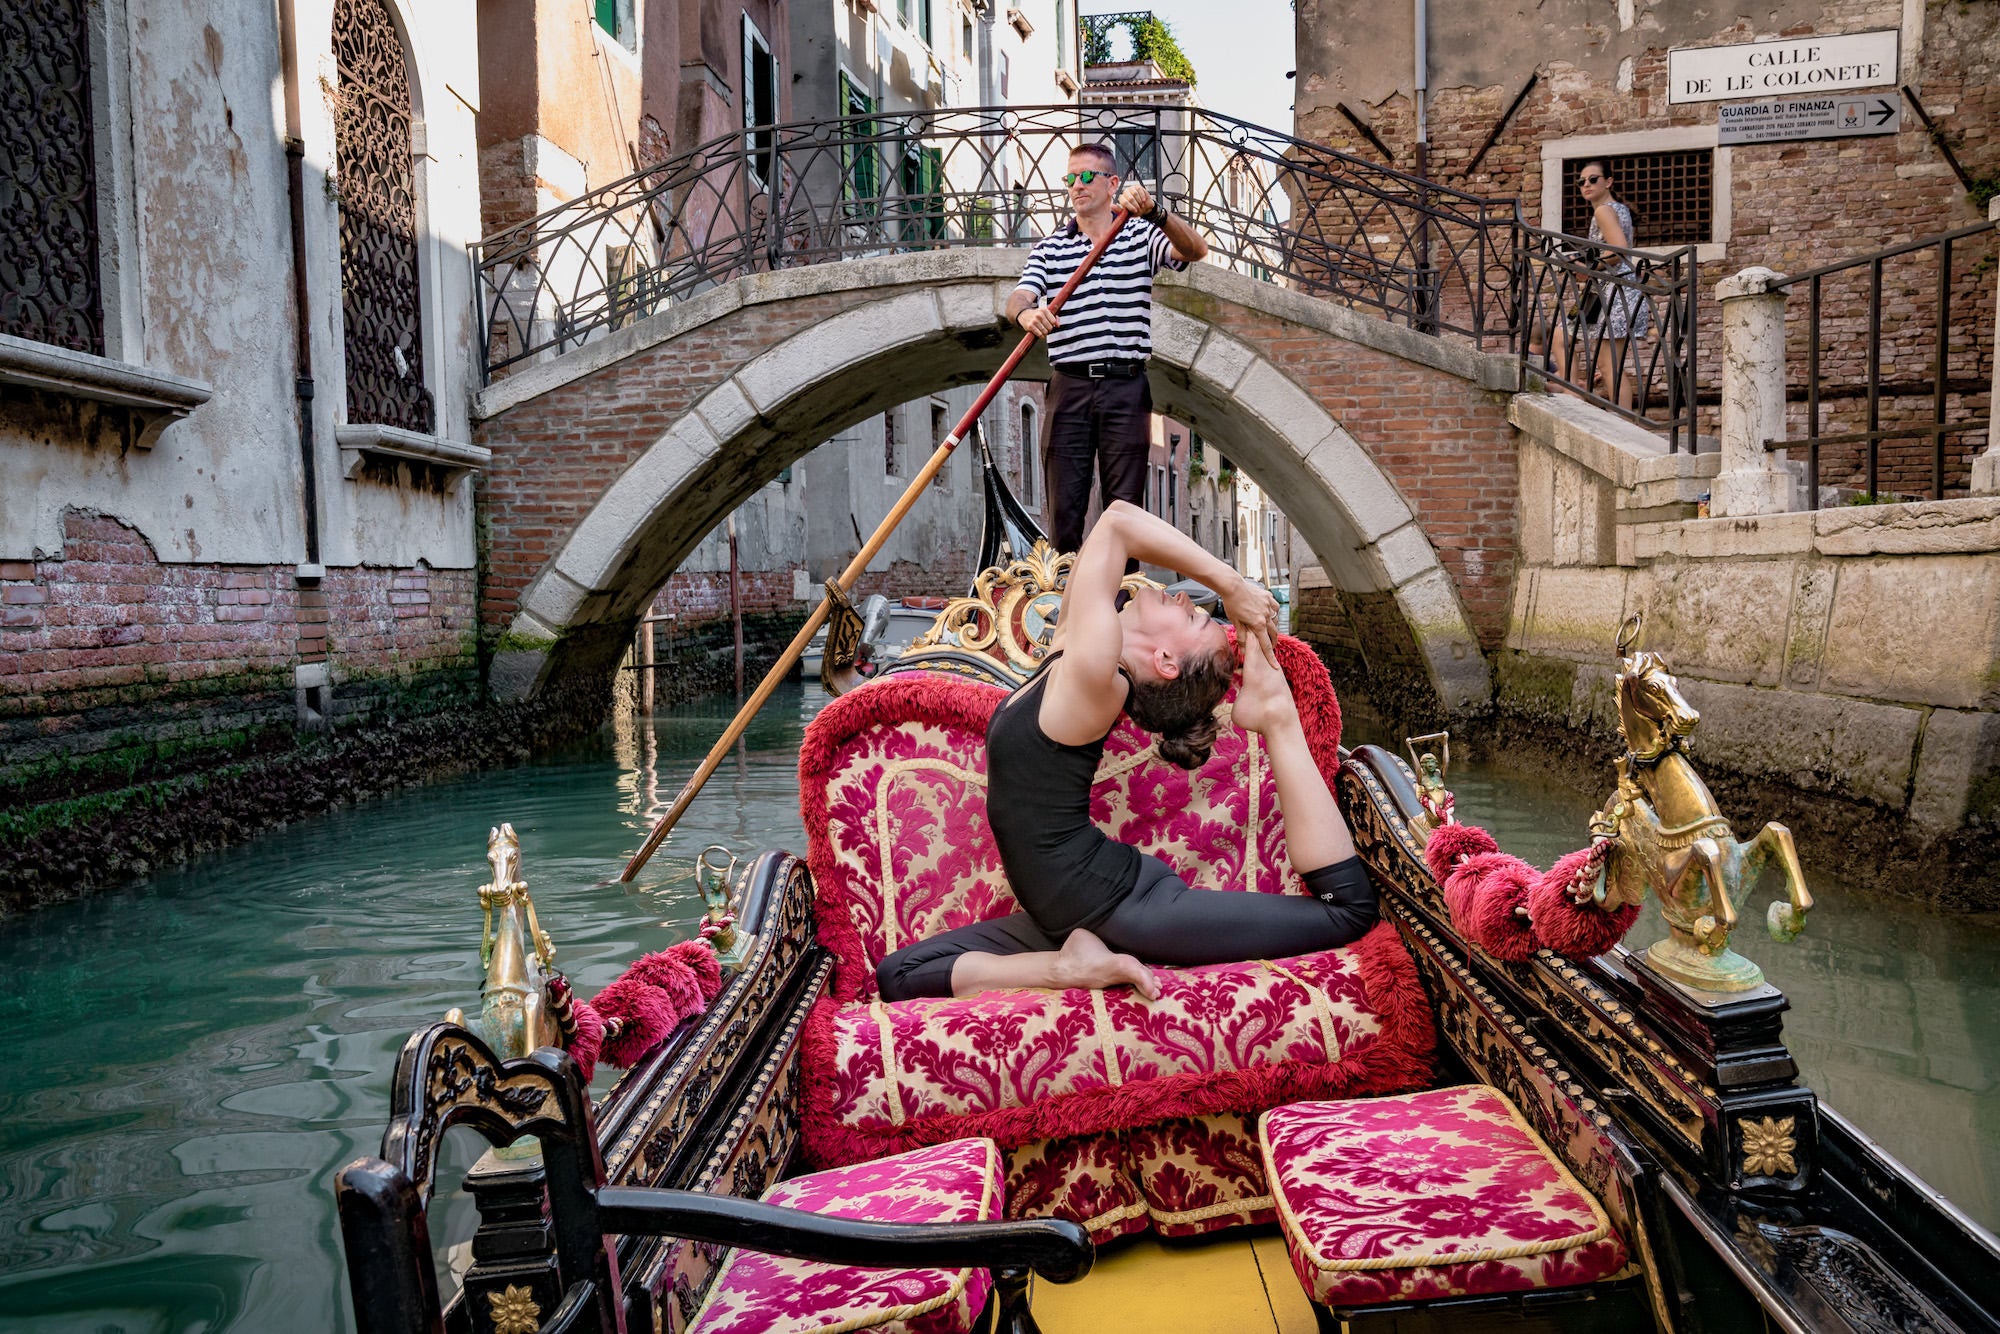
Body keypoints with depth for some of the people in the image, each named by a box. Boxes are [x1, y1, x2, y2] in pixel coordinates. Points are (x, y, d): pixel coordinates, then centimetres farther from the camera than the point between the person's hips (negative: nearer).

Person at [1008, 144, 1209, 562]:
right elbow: (1018, 297, -3)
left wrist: (1155, 213, -25)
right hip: (1070, 386, 1)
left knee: (1125, 504, 0)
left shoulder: (1141, 235, 9)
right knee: (1064, 504, 1)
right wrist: (1026, 313, -28)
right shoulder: (1050, 248, 11)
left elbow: (1195, 250, -7)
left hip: (1126, 387, -1)